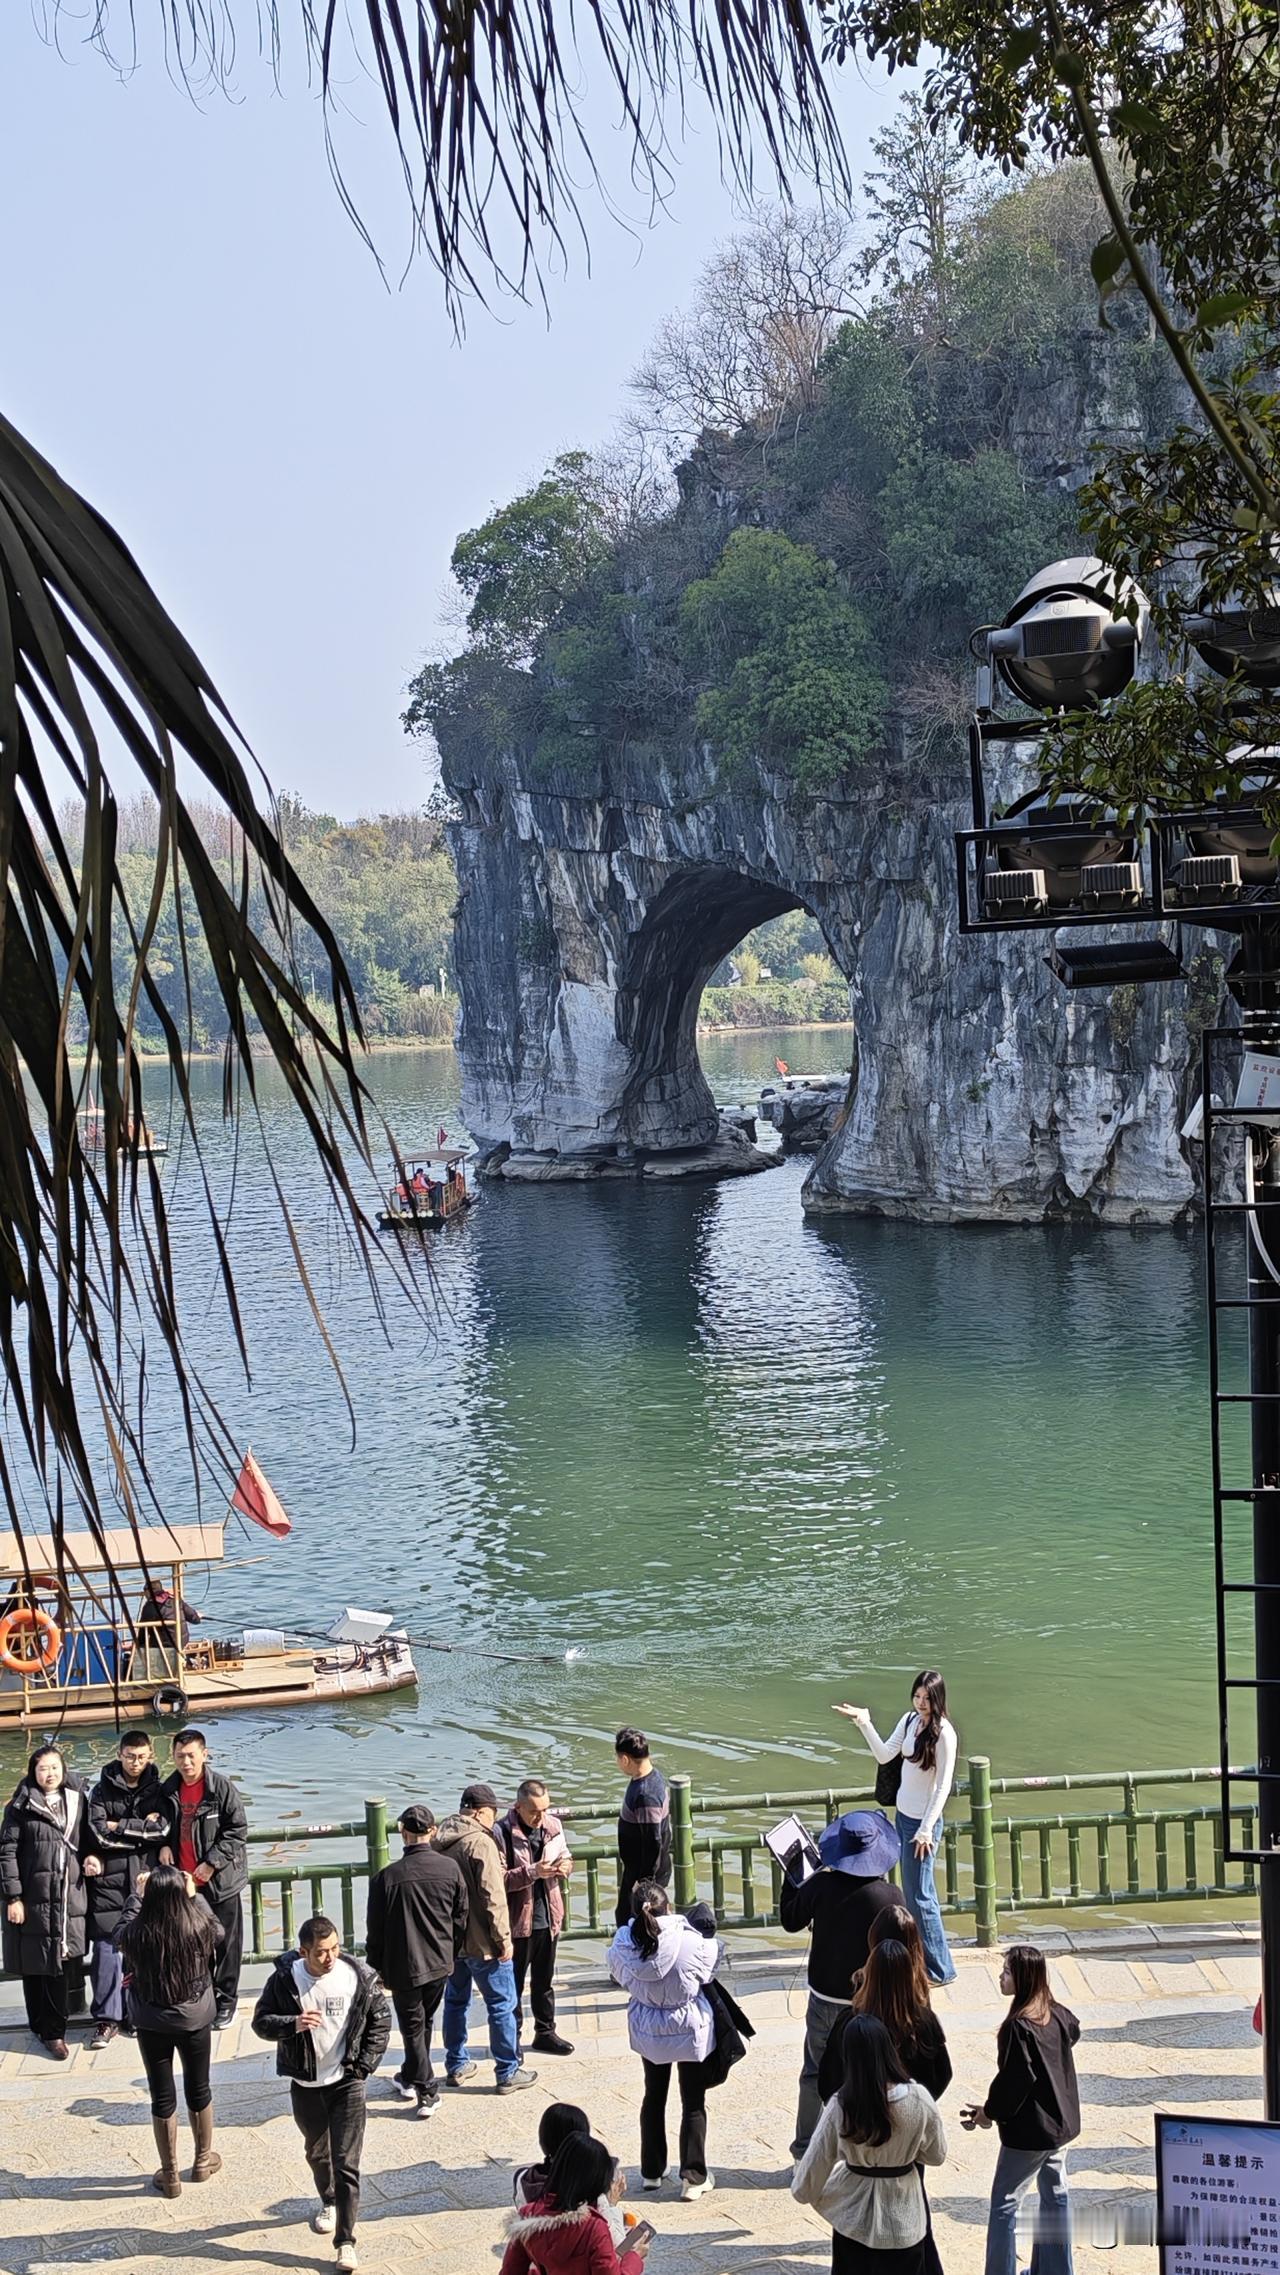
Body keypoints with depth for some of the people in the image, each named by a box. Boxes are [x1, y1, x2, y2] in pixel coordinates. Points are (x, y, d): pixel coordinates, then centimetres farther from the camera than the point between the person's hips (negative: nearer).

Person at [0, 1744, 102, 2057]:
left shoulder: (77, 1801, 9)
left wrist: (90, 1856, -2)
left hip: (72, 1898, 3)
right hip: (34, 1899, -3)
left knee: (65, 1964, 2)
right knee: (36, 1966, 0)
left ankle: (51, 2029, 14)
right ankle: (49, 2029, 10)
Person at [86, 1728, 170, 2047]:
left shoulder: (157, 1790, 7)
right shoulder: (103, 1791, 4)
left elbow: (164, 1829, -8)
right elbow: (100, 1834, -8)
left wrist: (121, 1827, -8)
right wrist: (144, 1829, -8)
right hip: (111, 1880, -1)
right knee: (106, 1949, -5)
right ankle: (107, 2019, 1)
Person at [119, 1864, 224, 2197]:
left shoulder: (136, 1934, -21)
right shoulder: (199, 1928, -20)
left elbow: (125, 1924, 5)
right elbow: (219, 1932, 5)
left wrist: (136, 1893, 18)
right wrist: (194, 1896, 13)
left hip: (151, 2025, -1)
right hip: (195, 2021, 1)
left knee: (163, 2097, 12)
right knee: (198, 2089, 20)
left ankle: (170, 2176, 22)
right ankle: (203, 2161, 37)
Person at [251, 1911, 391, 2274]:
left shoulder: (360, 1977, -13)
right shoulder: (284, 1979, -13)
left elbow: (380, 2021, 0)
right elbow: (261, 2022, -8)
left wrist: (364, 2064, -7)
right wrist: (293, 2024, -27)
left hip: (347, 2082, -2)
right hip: (305, 2084, 2)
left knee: (347, 2163, -6)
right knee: (317, 2151, 24)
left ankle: (346, 2240, -2)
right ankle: (329, 2202, 51)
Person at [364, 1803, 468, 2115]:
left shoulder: (386, 1877, -18)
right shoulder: (450, 1869, -9)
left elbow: (375, 1929, -9)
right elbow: (461, 1917, 1)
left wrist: (377, 1968, 6)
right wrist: (453, 1956, 16)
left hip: (403, 1967, -3)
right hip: (440, 1962, 4)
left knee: (413, 2027, 11)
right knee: (425, 2021, 22)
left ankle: (426, 2091, 12)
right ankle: (411, 2077, 39)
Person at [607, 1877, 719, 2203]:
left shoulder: (623, 1945, -19)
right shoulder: (690, 1942, -28)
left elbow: (620, 1977, -1)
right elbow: (709, 1968, -8)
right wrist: (713, 1939, 10)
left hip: (647, 2031, 3)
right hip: (690, 2029, -3)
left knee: (653, 2097, 23)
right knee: (693, 2103, 10)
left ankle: (652, 2170, 31)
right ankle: (693, 2176, 10)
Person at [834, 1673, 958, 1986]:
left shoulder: (943, 1733, -19)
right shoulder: (909, 1720, 3)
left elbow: (943, 1786, -17)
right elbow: (885, 1755, 5)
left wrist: (927, 1829, -18)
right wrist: (865, 1724, -7)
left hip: (923, 1821, -8)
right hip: (904, 1816, 8)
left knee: (919, 1896, -1)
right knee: (914, 1893, 16)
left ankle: (939, 1970, 9)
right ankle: (923, 1958, 27)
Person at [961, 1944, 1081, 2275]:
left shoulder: (1018, 2027, -23)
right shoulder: (1057, 2015, 1)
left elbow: (1015, 2080, -24)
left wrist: (991, 2111, -6)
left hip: (1028, 2129, -8)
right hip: (1060, 2121, 8)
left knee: (1004, 2204, 2)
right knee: (1055, 2195, 18)